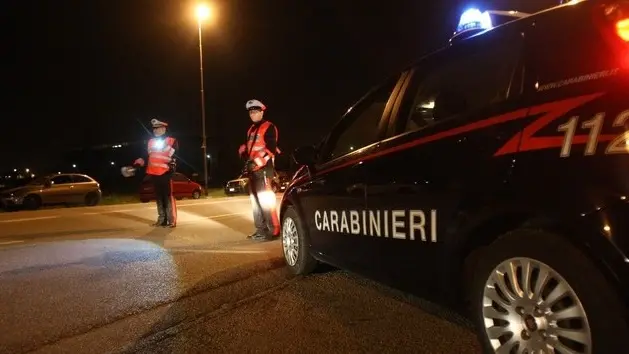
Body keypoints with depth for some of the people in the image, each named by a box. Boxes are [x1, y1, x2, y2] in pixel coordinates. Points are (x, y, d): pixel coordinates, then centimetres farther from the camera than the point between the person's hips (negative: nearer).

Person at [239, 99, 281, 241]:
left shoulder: (269, 127, -6)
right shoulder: (251, 130, 21)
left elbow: (271, 148, -16)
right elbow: (247, 146, 28)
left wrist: (258, 162, -21)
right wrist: (244, 154, 5)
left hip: (264, 168, -9)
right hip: (253, 169, 9)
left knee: (265, 199, -13)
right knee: (256, 200, 12)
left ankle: (273, 230, -10)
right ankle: (261, 229, 19)